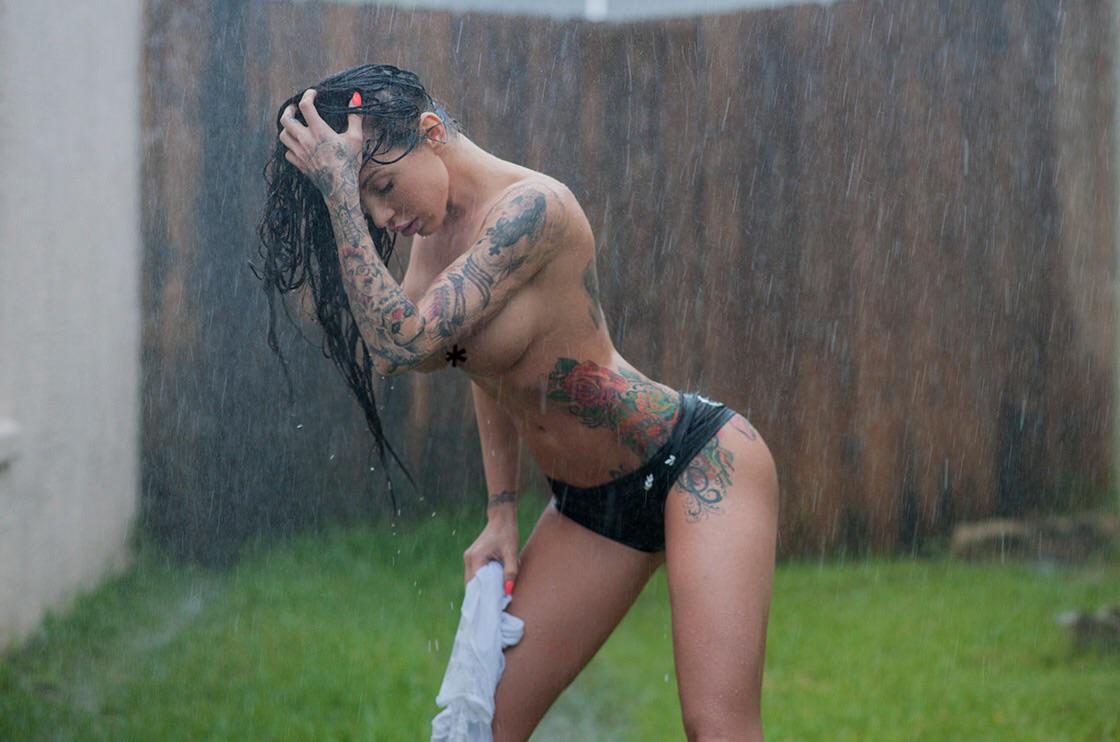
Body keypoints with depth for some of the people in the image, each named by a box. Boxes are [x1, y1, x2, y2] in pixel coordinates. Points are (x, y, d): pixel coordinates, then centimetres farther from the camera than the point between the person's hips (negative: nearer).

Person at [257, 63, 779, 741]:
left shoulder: (533, 206, -23)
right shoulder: (436, 230, 4)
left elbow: (400, 343, -31)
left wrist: (339, 189, -29)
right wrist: (502, 515, 11)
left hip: (700, 463, -9)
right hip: (591, 507, 9)